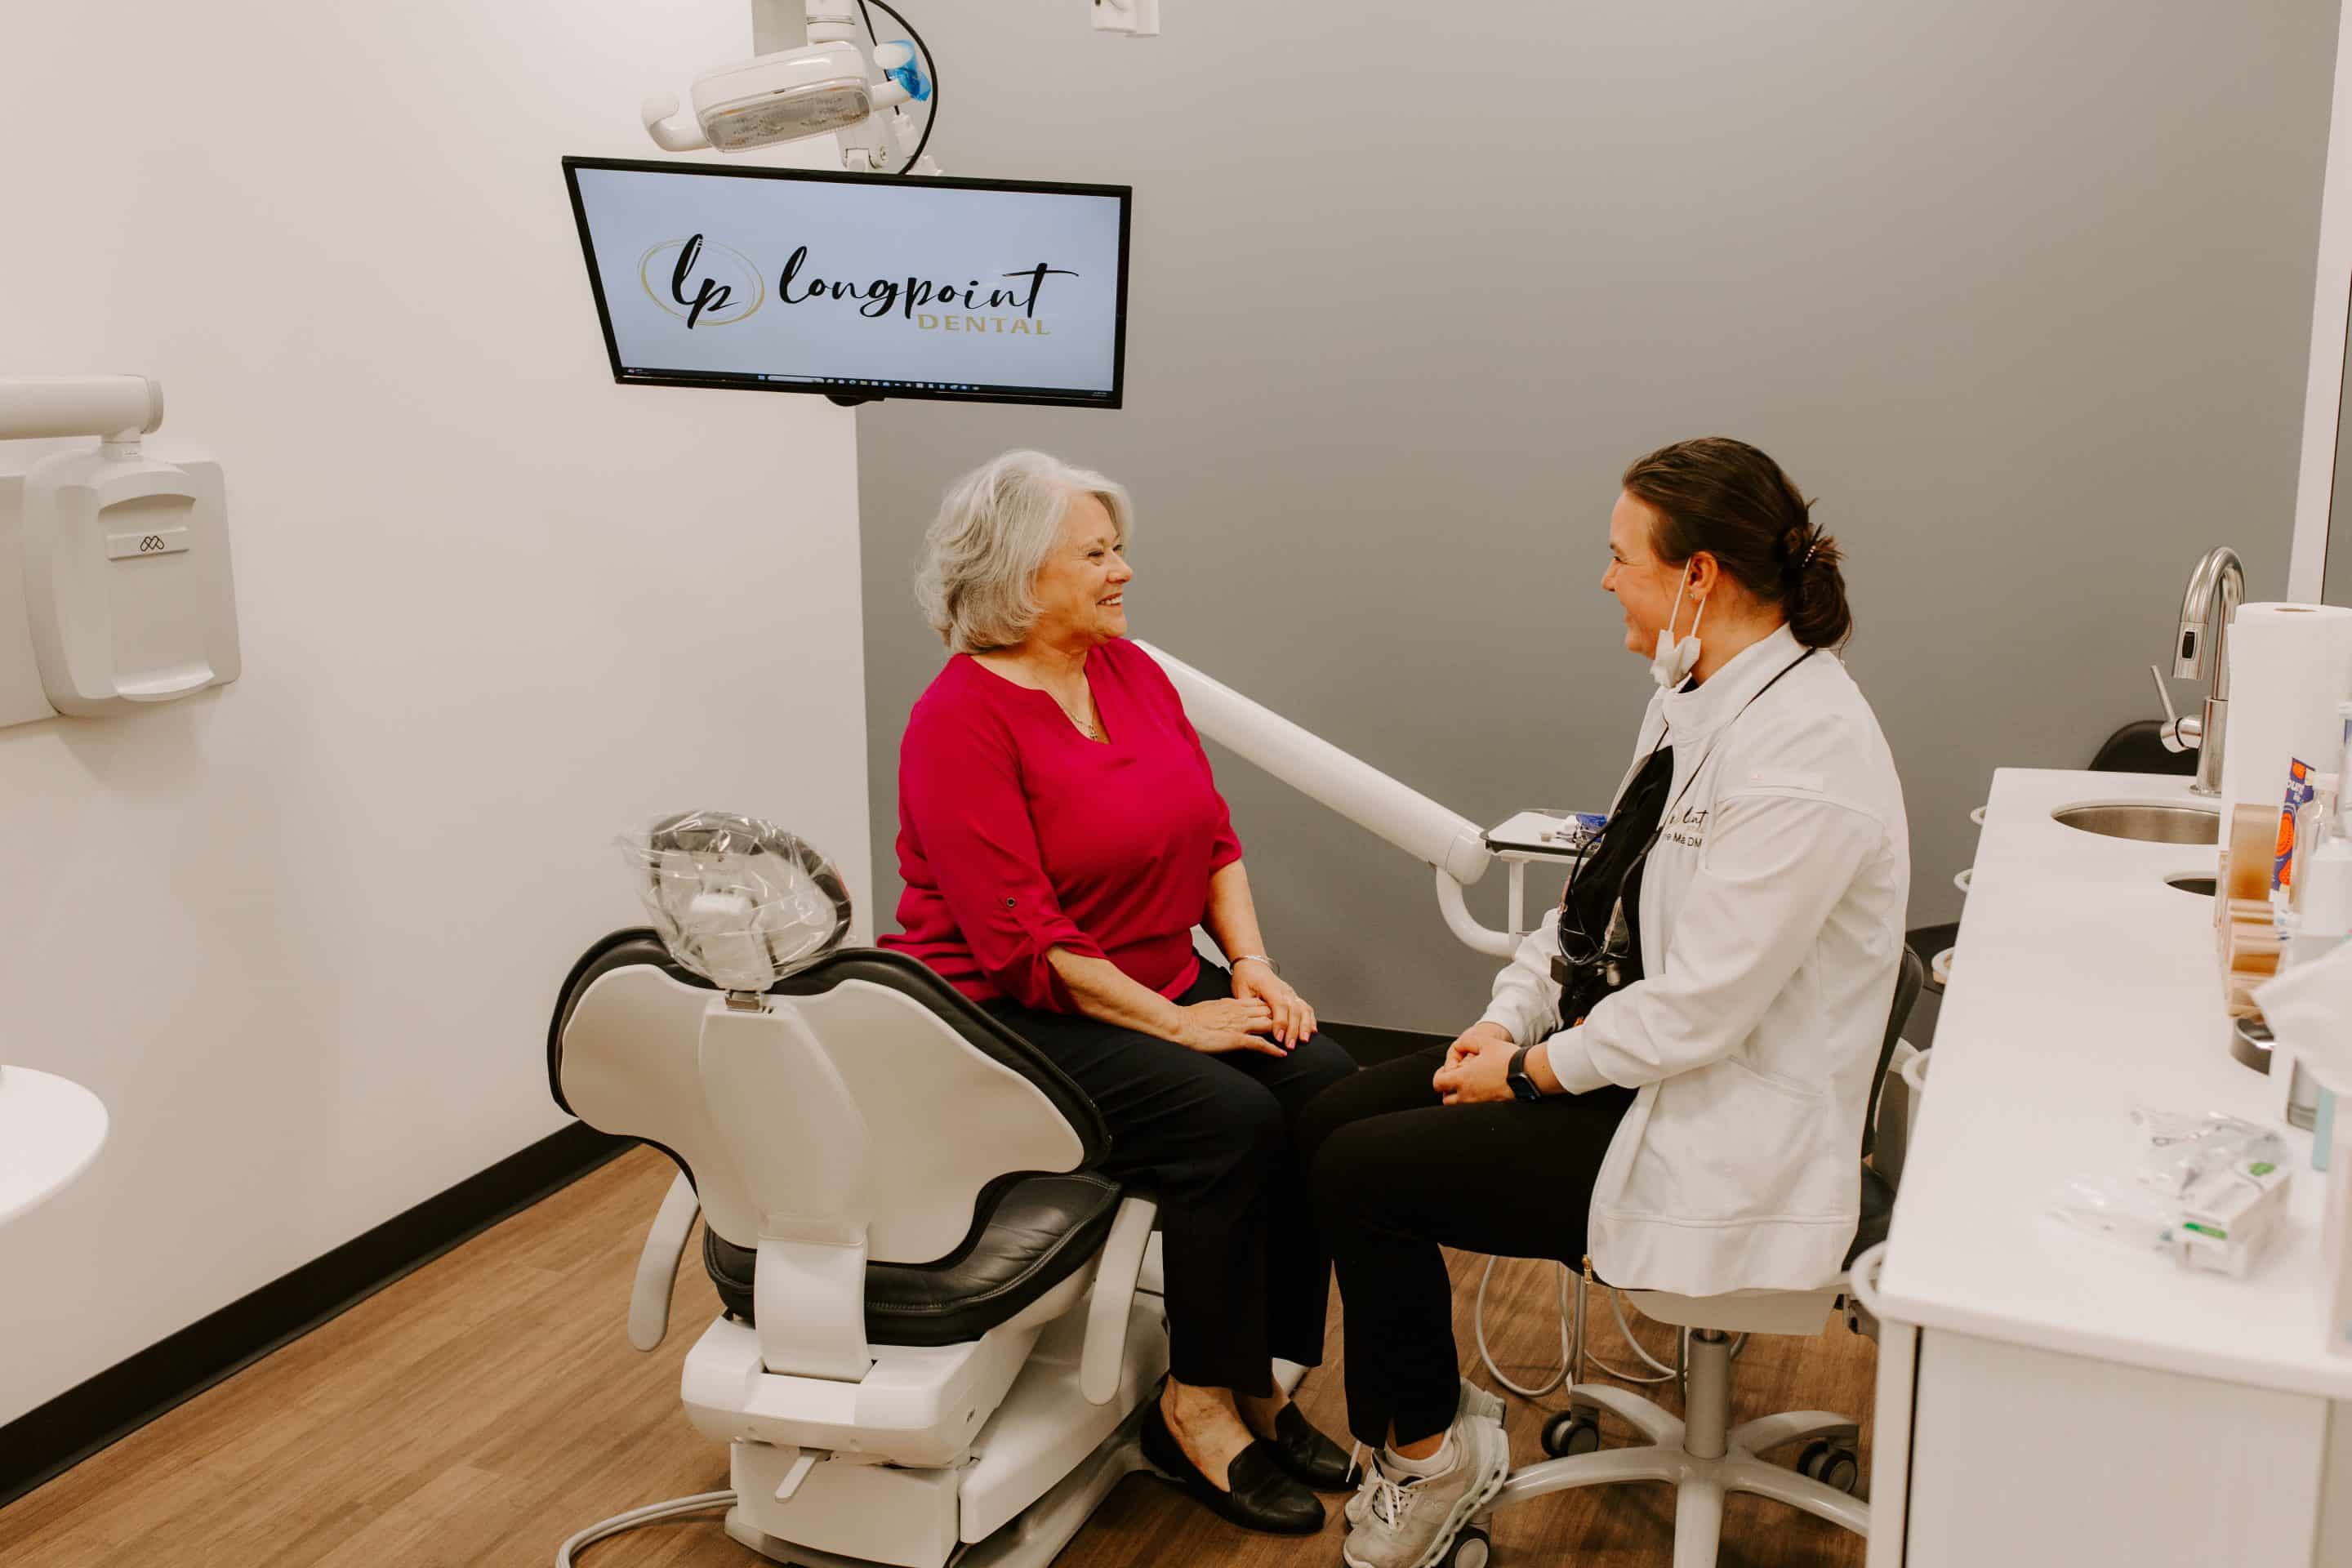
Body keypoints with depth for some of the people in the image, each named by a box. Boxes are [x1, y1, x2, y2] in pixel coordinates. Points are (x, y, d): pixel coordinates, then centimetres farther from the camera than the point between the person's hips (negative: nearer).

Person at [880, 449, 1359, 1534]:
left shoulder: (1132, 671, 8)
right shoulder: (961, 721, -15)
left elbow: (1213, 837, 11)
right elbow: (1023, 942, -19)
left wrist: (1252, 964, -5)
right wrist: (1176, 1023, -19)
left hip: (1162, 982, 7)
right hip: (1008, 1019, -7)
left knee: (1324, 1083, -15)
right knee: (1228, 1119, -26)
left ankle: (1263, 1378, -3)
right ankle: (1198, 1406, -6)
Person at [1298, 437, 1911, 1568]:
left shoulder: (1801, 758, -26)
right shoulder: (1697, 695, 5)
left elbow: (1697, 1011, -26)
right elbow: (1603, 890, 12)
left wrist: (1534, 1071, -14)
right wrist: (1510, 1016, 0)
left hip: (1724, 1134, -10)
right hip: (1621, 1052, 10)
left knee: (1365, 1172, -12)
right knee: (1331, 1120, 4)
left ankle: (1430, 1453, 12)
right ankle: (1410, 1433, 18)